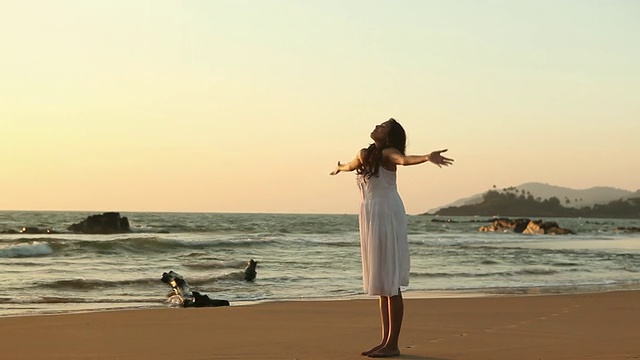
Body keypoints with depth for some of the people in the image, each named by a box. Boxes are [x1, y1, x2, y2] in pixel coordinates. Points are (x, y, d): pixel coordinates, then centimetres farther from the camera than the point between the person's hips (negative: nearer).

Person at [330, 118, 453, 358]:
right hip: (370, 217, 8)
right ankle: (385, 340, 18)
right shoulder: (364, 155, 14)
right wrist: (340, 168, 60)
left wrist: (428, 158, -52)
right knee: (380, 283, 12)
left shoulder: (388, 153, -9)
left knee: (390, 283, -6)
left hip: (387, 216, -8)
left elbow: (404, 159, -31)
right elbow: (352, 165, 38)